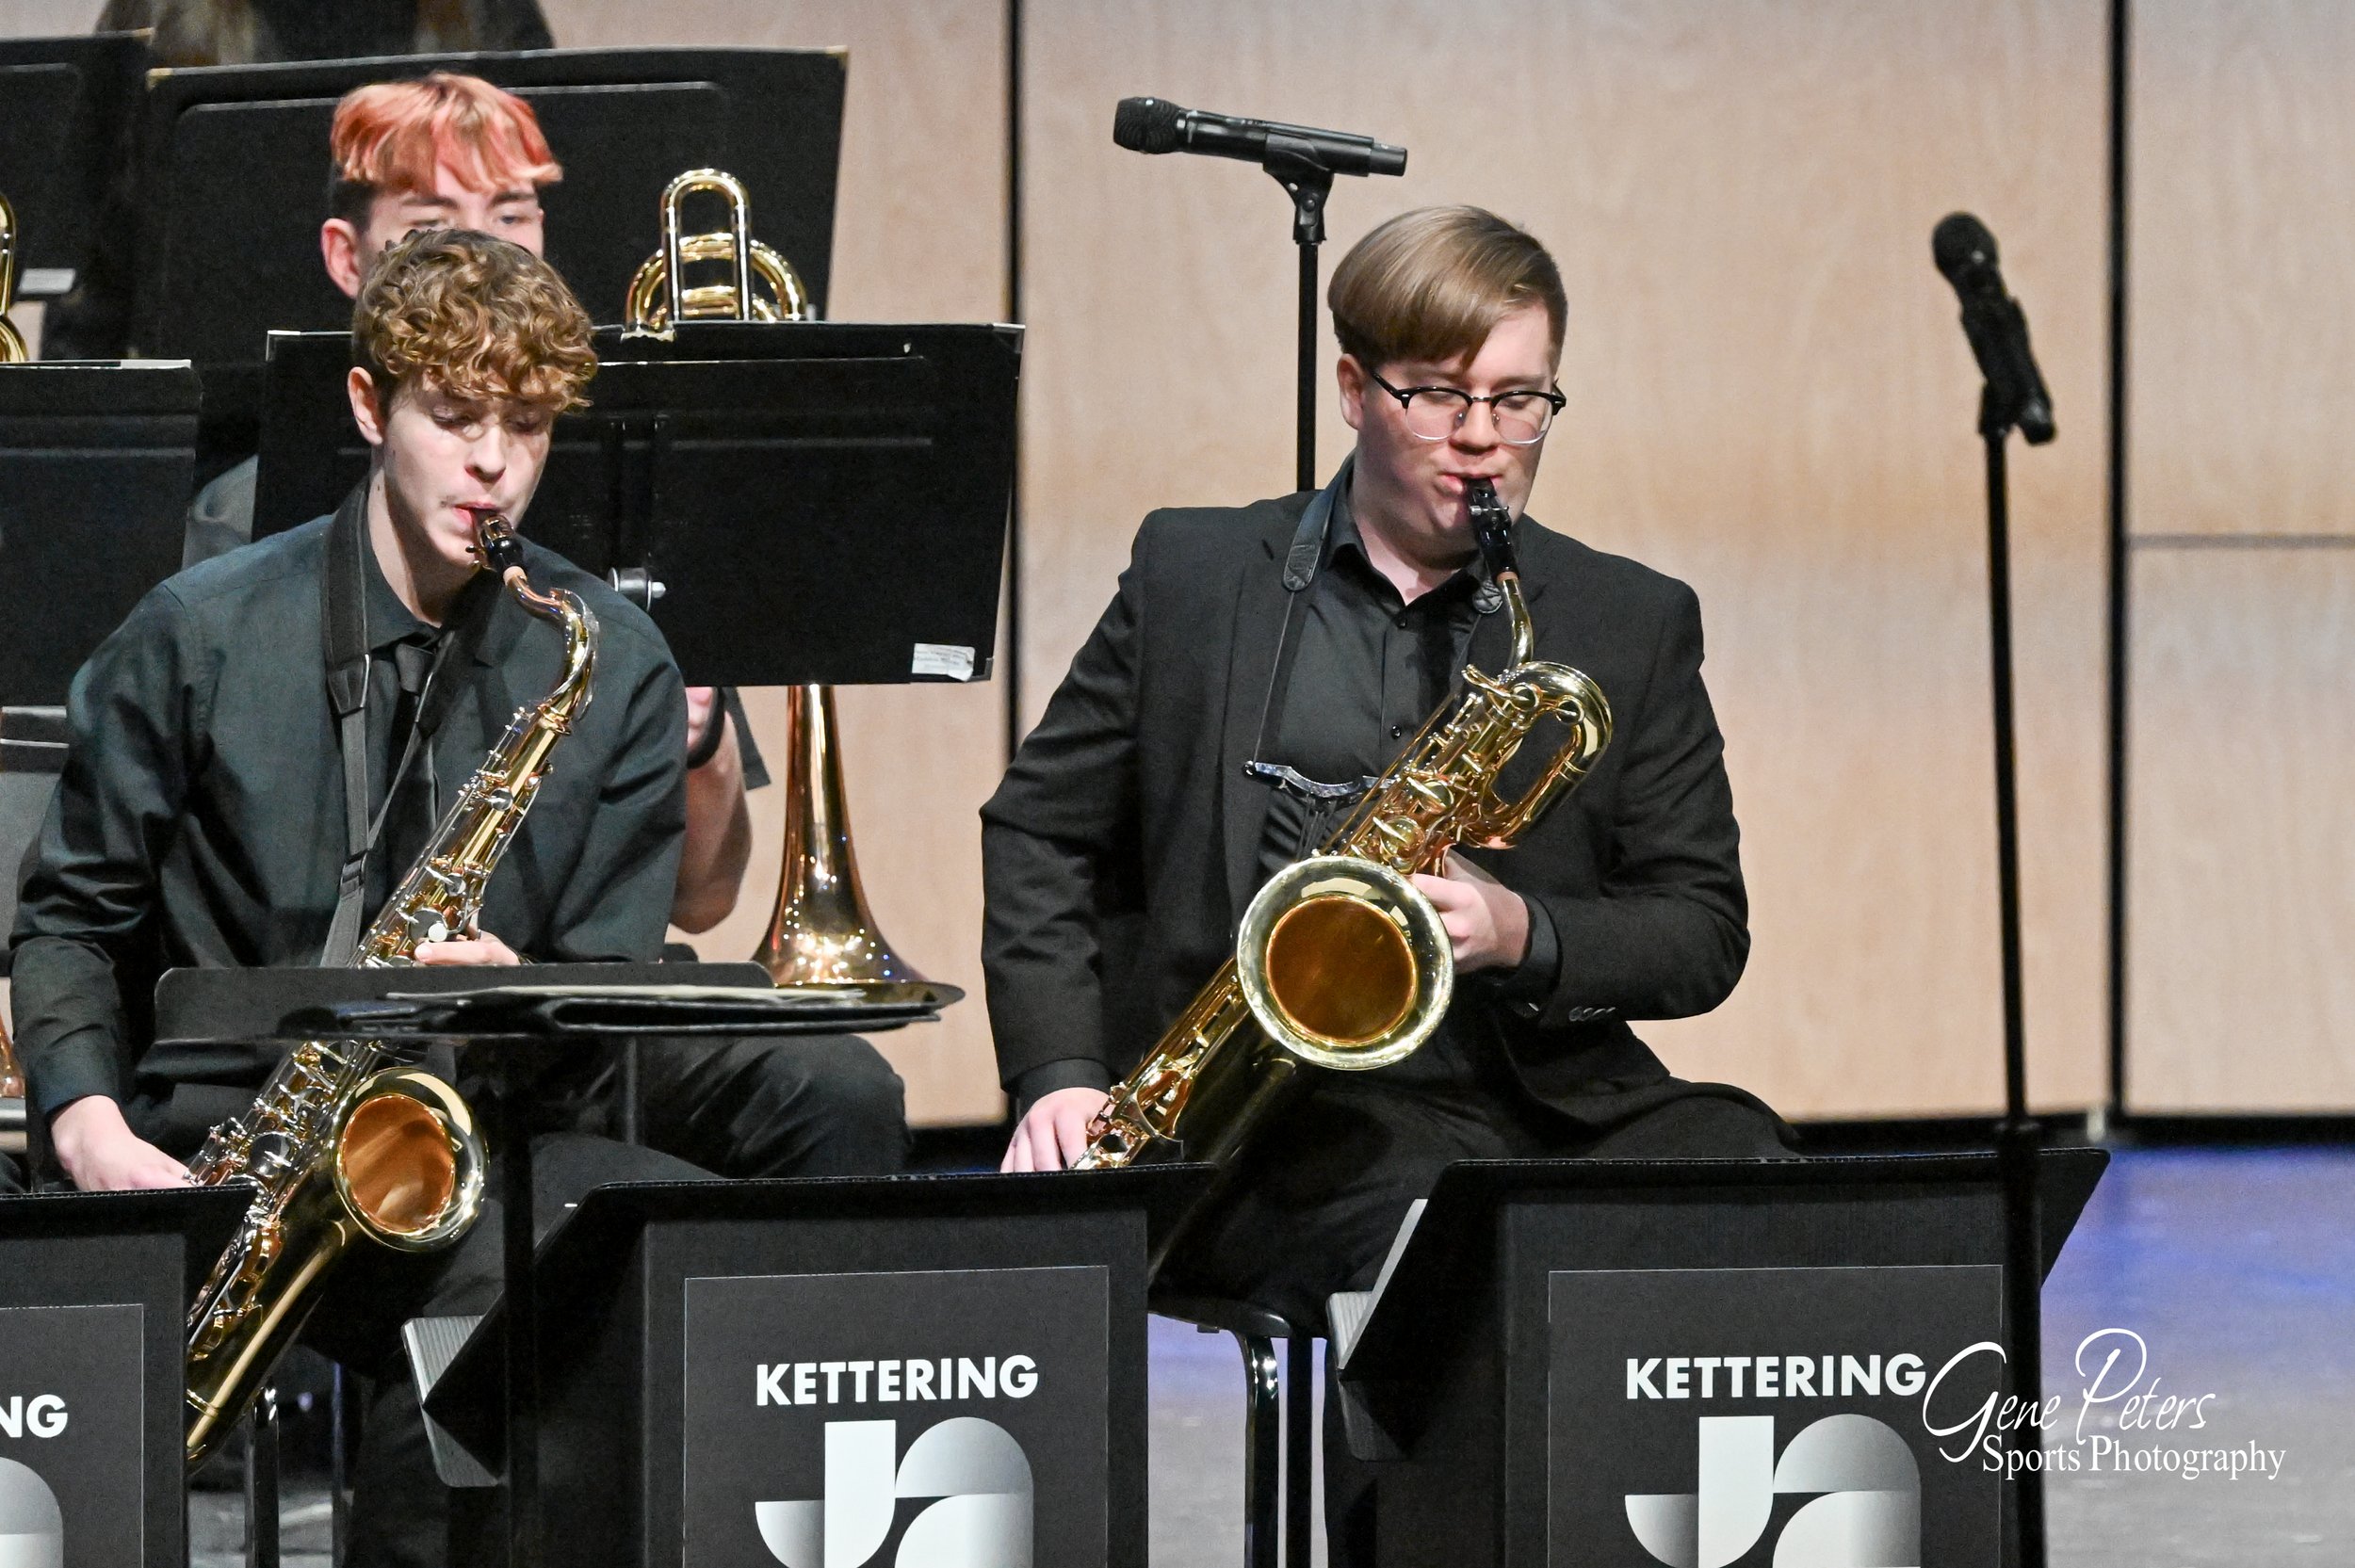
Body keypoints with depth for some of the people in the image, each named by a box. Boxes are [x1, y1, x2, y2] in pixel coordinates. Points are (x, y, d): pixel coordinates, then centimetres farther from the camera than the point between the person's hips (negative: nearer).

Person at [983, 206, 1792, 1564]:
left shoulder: (1632, 624, 14)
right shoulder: (1194, 575, 14)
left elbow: (1704, 929, 10)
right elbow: (1038, 833, 15)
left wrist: (1525, 935, -10)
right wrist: (1059, 1075, 1)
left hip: (1546, 1096, 2)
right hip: (1276, 1122, -2)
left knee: (1741, 1169, -31)